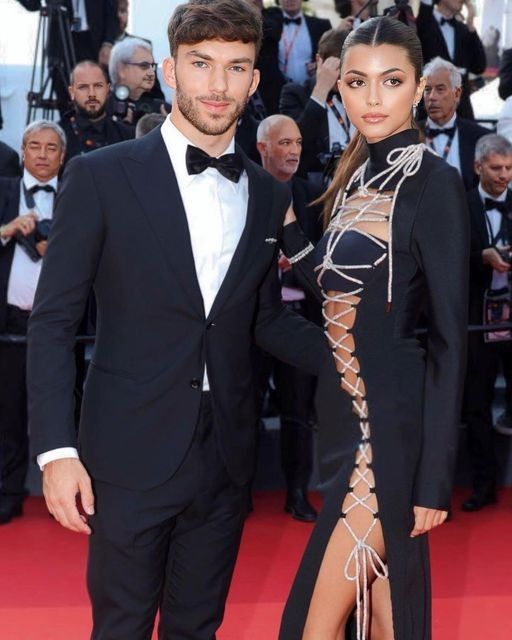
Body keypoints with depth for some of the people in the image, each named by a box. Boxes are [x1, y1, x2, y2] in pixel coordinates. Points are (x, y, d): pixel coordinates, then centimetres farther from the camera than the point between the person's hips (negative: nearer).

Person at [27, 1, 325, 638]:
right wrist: (56, 449, -13)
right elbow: (52, 322, -6)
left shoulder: (268, 196, 7)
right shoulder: (101, 175, -7)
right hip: (132, 456, -4)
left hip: (225, 460, 4)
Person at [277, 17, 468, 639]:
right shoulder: (357, 175, 11)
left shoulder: (434, 182, -13)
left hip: (392, 423, -8)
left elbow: (449, 336, -15)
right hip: (344, 413, 8)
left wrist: (435, 477, -16)